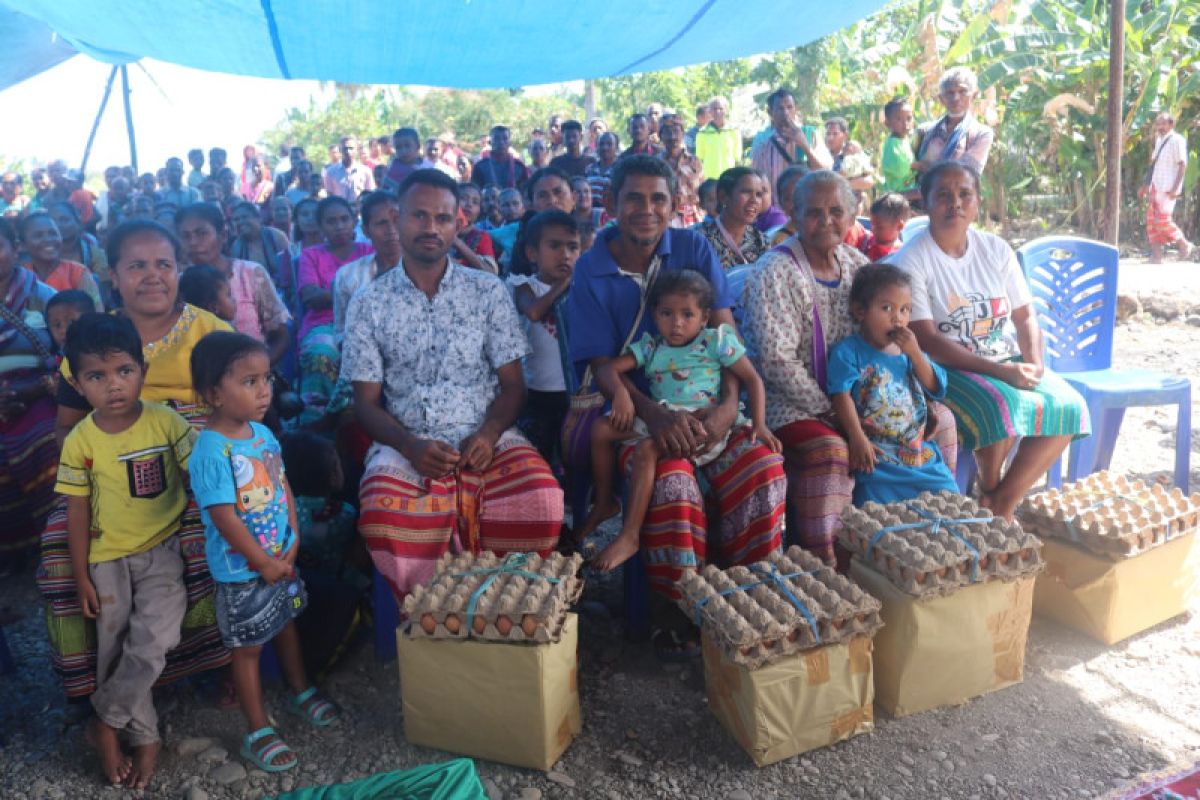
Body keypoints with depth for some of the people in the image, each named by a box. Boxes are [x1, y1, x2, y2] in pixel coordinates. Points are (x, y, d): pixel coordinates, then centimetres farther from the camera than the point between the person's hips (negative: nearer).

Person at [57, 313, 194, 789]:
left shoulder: (165, 422, -10)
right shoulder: (80, 442, -8)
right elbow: (77, 511, -2)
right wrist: (82, 577, -1)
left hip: (161, 548, 0)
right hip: (108, 557, 1)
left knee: (156, 637, -14)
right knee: (118, 648, 3)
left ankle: (106, 724, 10)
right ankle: (144, 737, 23)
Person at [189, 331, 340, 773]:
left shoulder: (263, 433, -2)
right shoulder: (211, 452, -26)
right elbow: (225, 519, -25)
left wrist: (293, 542, -4)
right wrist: (264, 563, -18)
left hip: (282, 558, 7)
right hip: (242, 572, -7)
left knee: (287, 623, 25)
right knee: (247, 647, 10)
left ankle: (301, 692, 48)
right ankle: (259, 732, 25)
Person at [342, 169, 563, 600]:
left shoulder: (488, 292, 8)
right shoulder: (369, 304, 7)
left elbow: (512, 384, 6)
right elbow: (366, 402, 5)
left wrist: (488, 435, -14)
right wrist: (410, 446, -14)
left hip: (486, 440, 1)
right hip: (406, 446, 0)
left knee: (542, 501, -29)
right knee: (382, 517, -33)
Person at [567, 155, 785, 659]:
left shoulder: (693, 248, 4)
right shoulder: (591, 271, -1)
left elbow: (725, 334, -1)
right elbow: (603, 365, -7)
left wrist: (729, 406, -18)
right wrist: (657, 417, -24)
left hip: (703, 403, 3)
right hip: (637, 409, -2)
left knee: (763, 468, -22)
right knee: (671, 483, -30)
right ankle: (673, 611, -7)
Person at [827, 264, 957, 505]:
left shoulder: (907, 351, 14)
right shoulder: (847, 351, -5)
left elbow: (936, 389, 7)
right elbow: (841, 395, -14)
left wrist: (915, 352, -6)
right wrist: (857, 438, -24)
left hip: (919, 450, 6)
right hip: (876, 454, -6)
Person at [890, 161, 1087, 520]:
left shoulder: (996, 250, 9)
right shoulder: (910, 261, -10)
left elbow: (1025, 316, 11)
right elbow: (926, 340, -17)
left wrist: (1035, 364, -10)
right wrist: (997, 370, -22)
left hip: (1007, 361, 6)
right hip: (947, 369, -6)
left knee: (1068, 405, -15)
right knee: (1002, 405, -32)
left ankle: (1003, 503, -4)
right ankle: (988, 489, -2)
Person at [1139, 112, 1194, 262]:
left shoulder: (1177, 140, -9)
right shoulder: (1159, 140, 13)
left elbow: (1183, 165, -13)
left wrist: (1175, 188, -21)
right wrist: (1146, 185, 16)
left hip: (1168, 188, -8)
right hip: (1156, 186, 8)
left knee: (1163, 219, -13)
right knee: (1151, 220, 2)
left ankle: (1185, 245, 7)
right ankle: (1156, 256, 5)